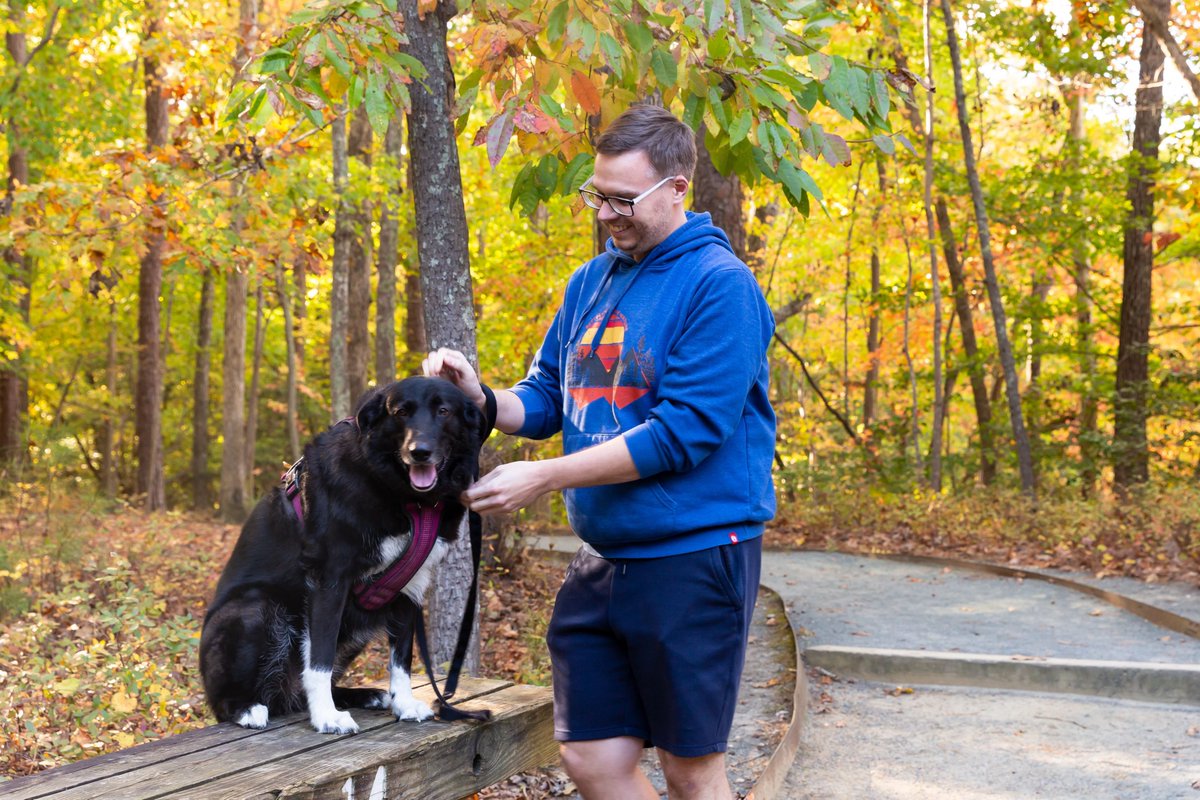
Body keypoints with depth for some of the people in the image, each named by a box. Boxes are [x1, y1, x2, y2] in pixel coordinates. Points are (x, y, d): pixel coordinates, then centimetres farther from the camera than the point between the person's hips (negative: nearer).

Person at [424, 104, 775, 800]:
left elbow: (684, 431, -20)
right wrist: (479, 397, -8)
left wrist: (544, 479, -19)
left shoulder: (720, 285, -13)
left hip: (694, 554, -7)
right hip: (602, 560, 7)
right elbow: (547, 399, 15)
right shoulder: (591, 282, 11)